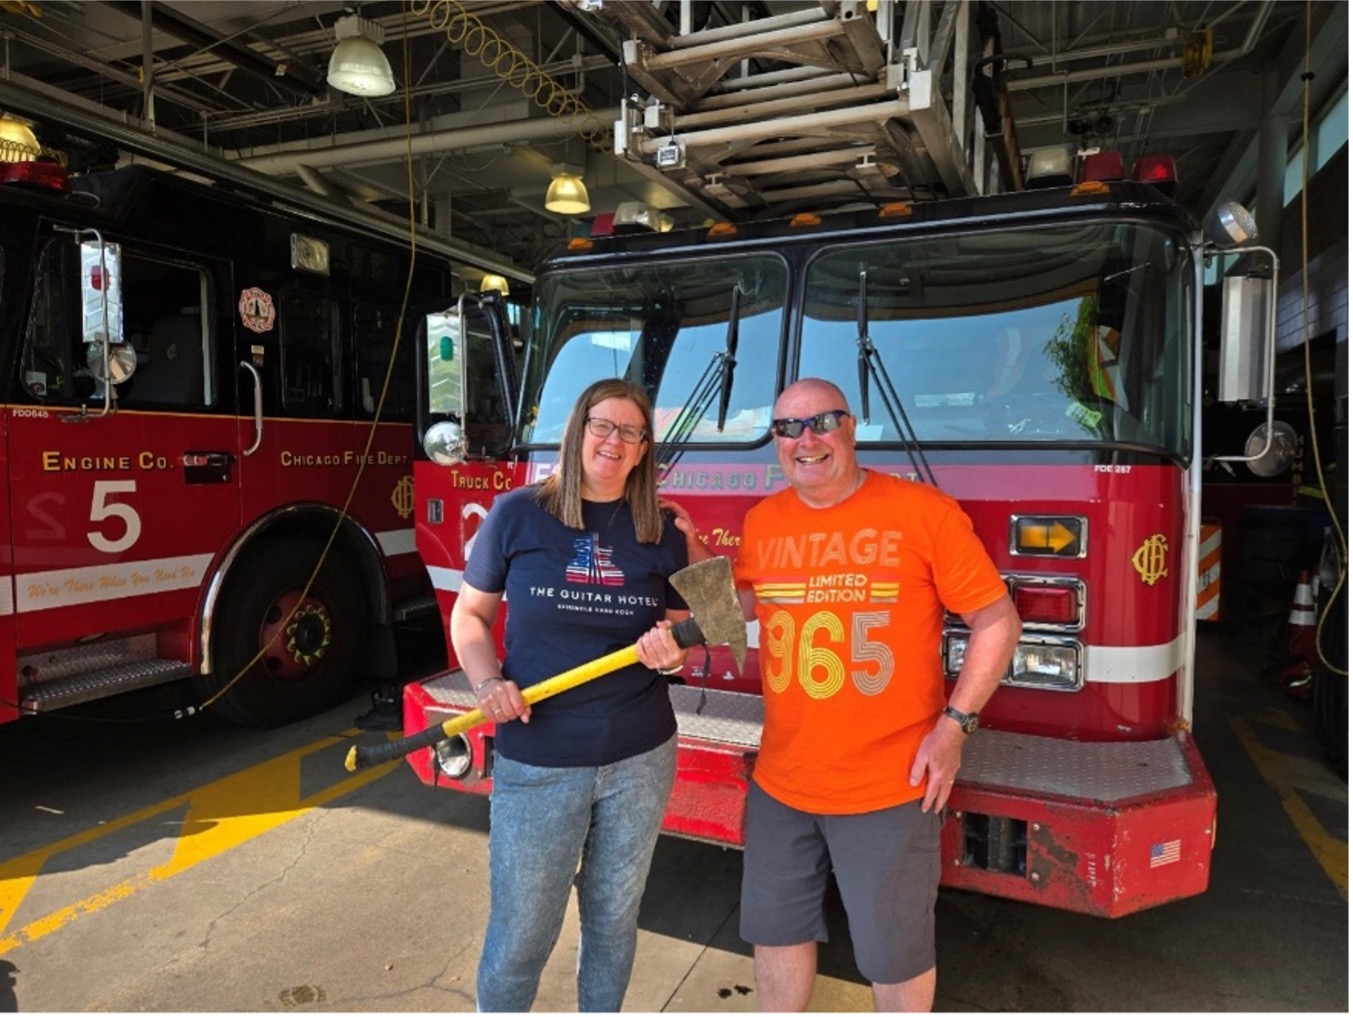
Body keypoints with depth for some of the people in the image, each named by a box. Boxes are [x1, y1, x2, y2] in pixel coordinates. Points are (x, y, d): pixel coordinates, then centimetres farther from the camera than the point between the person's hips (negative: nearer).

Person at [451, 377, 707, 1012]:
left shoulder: (665, 532, 1)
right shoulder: (517, 514, -5)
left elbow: (681, 630, 8)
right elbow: (470, 614, 3)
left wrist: (670, 653, -15)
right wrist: (487, 682, -14)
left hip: (641, 759, 2)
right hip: (537, 762, -2)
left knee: (613, 917, 19)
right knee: (520, 933, 9)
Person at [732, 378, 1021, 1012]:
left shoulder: (923, 512, -12)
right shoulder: (762, 522, 2)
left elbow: (996, 621, -7)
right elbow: (739, 607, 17)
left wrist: (955, 724, -13)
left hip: (889, 787, -4)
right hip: (780, 784, 5)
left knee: (894, 953, 15)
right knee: (776, 931, 23)